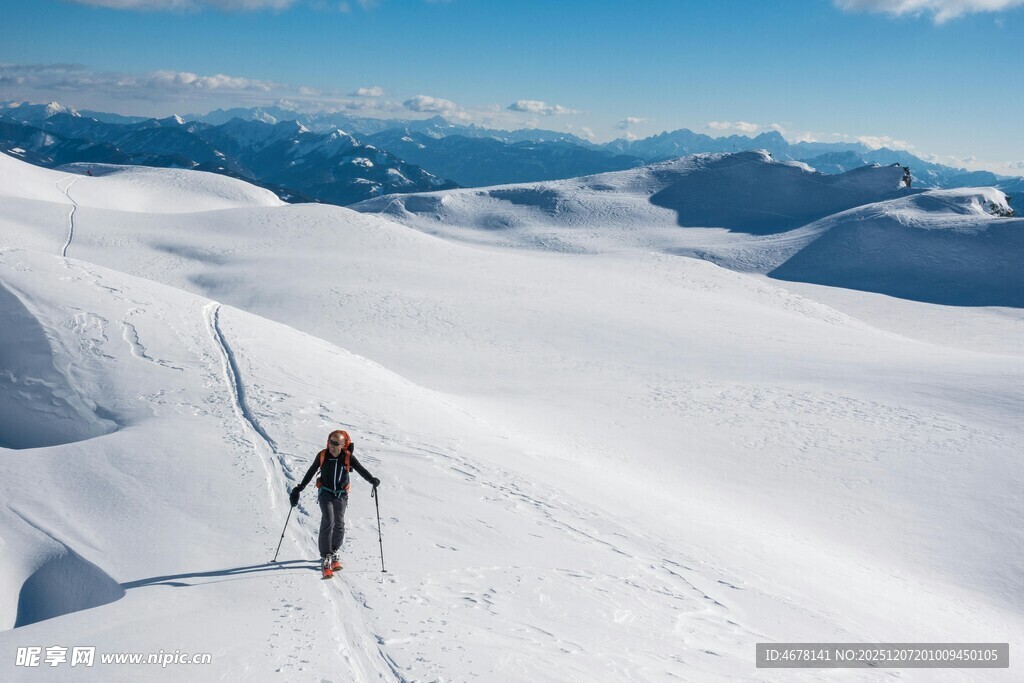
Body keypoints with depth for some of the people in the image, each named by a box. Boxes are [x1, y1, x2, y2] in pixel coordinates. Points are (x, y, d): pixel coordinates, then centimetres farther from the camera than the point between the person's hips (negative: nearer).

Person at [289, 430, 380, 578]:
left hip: (341, 495, 2)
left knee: (339, 524, 9)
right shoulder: (322, 455, -9)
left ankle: (334, 554, 31)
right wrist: (299, 488, 8)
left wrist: (372, 480, -33)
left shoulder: (348, 457, -10)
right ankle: (326, 559, -21)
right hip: (325, 493, -2)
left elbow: (361, 470, -14)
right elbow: (310, 473, 3)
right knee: (328, 521, -18)